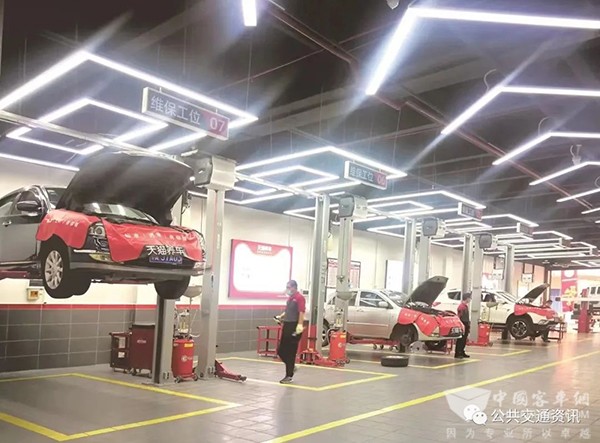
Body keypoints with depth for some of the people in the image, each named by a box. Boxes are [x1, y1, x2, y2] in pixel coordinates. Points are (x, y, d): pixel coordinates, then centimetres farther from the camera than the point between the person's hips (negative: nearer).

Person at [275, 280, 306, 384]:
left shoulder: (300, 298, -12)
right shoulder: (290, 298, 17)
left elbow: (301, 312, -21)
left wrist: (300, 325, -30)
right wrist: (281, 317, 14)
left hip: (294, 327, -9)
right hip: (287, 326, 9)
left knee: (290, 352, -3)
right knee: (281, 351, 11)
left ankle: (289, 376, 6)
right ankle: (292, 367, 31)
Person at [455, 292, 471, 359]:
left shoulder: (466, 306, 16)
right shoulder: (461, 306, -15)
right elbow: (460, 317, -19)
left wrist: (468, 326, 21)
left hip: (466, 325, 10)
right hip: (463, 326, -10)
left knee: (464, 340, 14)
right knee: (460, 340, -6)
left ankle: (462, 353, 22)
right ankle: (457, 354, -3)